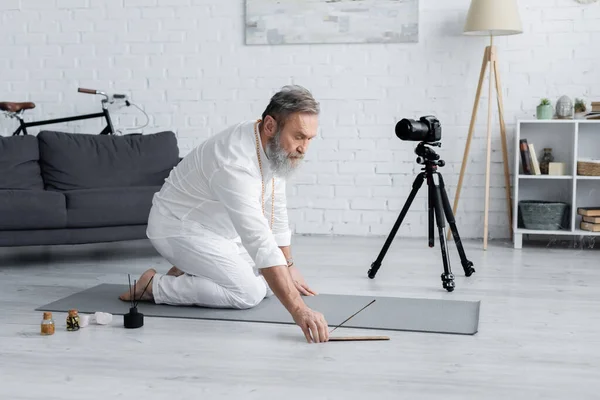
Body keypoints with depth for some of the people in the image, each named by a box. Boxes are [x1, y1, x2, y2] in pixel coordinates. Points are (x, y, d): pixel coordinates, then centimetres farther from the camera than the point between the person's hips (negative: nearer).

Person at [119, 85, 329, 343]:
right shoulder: (236, 162, -37)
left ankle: (188, 273, 17)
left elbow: (274, 211, 7)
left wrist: (289, 267, 8)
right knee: (248, 292, -21)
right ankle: (155, 286, -6)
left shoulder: (274, 147, -8)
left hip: (216, 229, 9)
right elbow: (259, 243, -45)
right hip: (179, 228, -9)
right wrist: (297, 309, -50)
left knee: (272, 282, 5)